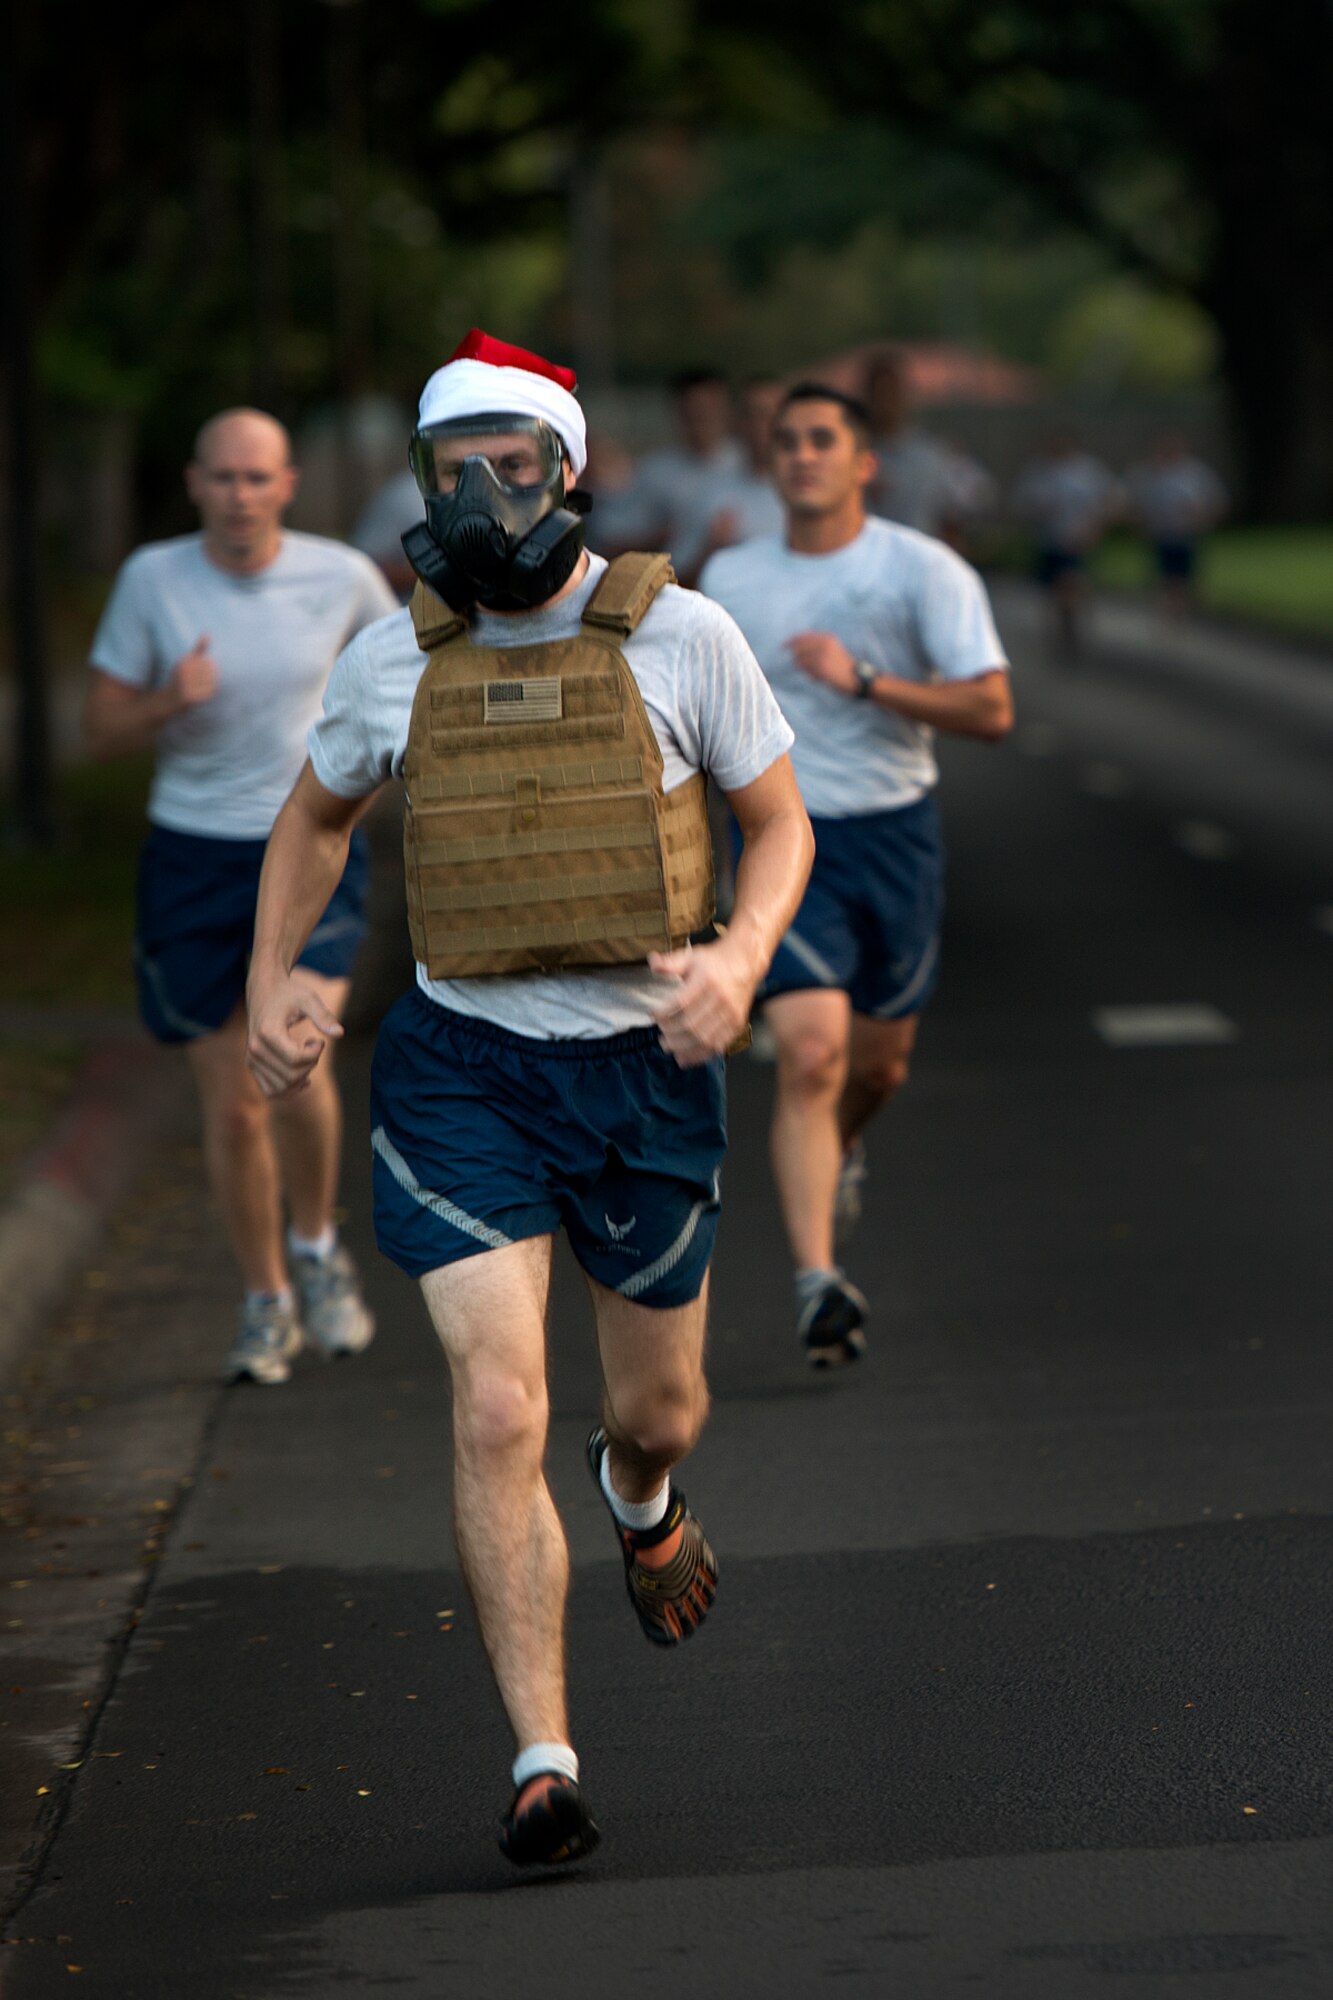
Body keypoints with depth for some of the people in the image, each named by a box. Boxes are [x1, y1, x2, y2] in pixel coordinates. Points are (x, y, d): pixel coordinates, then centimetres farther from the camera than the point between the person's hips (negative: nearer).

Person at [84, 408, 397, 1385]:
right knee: (231, 1101, 3)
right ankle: (268, 1303, 22)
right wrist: (169, 703, -20)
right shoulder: (153, 578, -5)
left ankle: (317, 1244, 7)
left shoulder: (341, 576, -4)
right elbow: (103, 730, -1)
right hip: (193, 856, 1)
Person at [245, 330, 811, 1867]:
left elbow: (780, 827, 2)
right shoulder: (392, 661, -2)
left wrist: (741, 958, -17)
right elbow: (314, 818, 16)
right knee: (498, 1410, -15)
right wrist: (269, 985, 3)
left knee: (660, 1406, 16)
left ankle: (641, 1496, 56)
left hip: (643, 1064, 0)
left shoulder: (679, 635, -7)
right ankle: (541, 1759, -10)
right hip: (464, 1064, 0)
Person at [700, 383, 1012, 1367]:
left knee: (879, 1063, 14)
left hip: (896, 836, 1)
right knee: (812, 1051, -18)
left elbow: (991, 709, -16)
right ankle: (818, 1279, -20)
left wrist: (863, 680, -24)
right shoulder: (732, 579, 2)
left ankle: (837, 1150, 50)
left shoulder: (925, 571, -7)